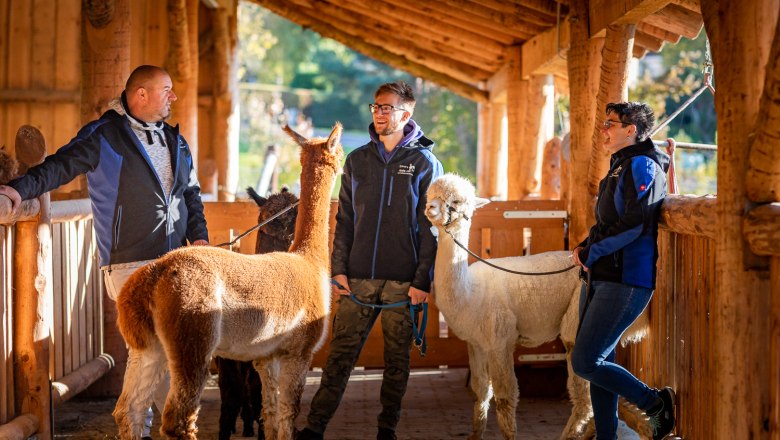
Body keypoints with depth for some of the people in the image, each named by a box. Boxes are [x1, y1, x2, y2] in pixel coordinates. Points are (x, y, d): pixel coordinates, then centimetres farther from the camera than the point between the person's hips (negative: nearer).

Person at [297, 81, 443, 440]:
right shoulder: (357, 160, 10)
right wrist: (338, 269, 2)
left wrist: (423, 279, -8)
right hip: (359, 277, 2)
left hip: (403, 280, -2)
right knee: (340, 354, 1)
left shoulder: (424, 163, 1)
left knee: (397, 358, 6)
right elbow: (344, 220, 11)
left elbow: (431, 225, -2)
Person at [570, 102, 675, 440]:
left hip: (625, 280, -10)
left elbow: (633, 224, -21)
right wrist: (585, 247, 6)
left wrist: (591, 253, -13)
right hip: (600, 277, 10)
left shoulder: (643, 165, -11)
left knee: (585, 363, -11)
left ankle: (656, 403, 3)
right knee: (599, 362, 11)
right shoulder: (621, 166, 19)